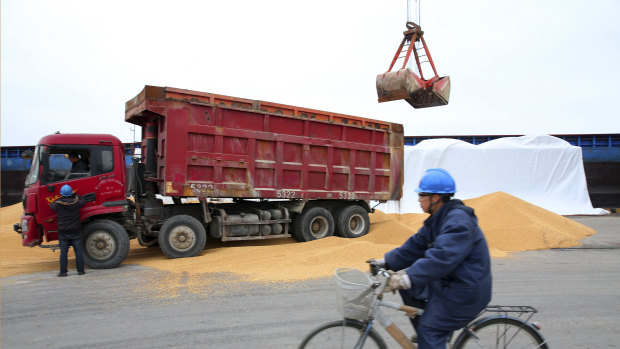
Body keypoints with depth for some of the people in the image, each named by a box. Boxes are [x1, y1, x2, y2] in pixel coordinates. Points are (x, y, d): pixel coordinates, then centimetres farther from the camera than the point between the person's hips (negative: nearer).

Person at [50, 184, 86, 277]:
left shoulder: (58, 204, -7)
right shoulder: (76, 202, -5)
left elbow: (52, 206, 15)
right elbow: (82, 201, 17)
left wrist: (59, 199, 24)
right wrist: (75, 195, 26)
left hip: (63, 232, 0)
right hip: (76, 231, 0)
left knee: (63, 252, 5)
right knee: (78, 251, 4)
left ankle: (63, 271, 7)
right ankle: (80, 270, 6)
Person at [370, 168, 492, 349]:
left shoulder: (459, 221, -23)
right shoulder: (438, 219, 8)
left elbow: (442, 257, -34)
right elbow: (416, 245, 9)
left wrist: (410, 277, -40)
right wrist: (387, 262, 3)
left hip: (466, 290, -9)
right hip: (448, 281, 10)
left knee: (429, 329, -11)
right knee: (407, 287, 7)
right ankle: (424, 334, 21)